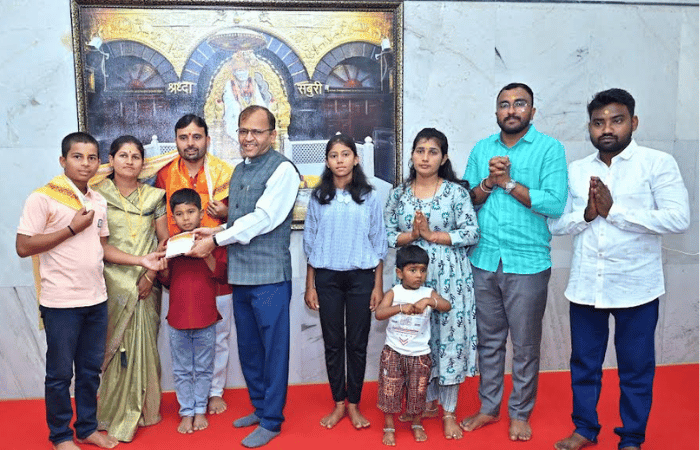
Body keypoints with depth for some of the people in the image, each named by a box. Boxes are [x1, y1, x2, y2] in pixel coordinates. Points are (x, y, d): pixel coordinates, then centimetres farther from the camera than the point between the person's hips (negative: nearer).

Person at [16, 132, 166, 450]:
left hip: (96, 300, 6)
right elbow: (23, 247, -15)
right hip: (61, 303, -6)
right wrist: (72, 228, -17)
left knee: (91, 369, 16)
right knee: (60, 373, 8)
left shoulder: (98, 201, 9)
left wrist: (141, 260, 4)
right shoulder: (43, 198, -11)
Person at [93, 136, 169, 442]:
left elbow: (164, 239, 4)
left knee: (144, 345, 7)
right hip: (112, 283, -1)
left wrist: (151, 275, -5)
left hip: (146, 283, 2)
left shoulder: (154, 196, 6)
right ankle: (116, 416, 15)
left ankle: (144, 410, 23)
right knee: (116, 346, 1)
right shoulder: (98, 195, 2)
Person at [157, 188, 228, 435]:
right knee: (182, 370, 11)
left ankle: (200, 410, 25)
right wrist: (163, 263, -9)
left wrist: (207, 256, -21)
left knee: (203, 368, 10)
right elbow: (166, 281, 10)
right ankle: (186, 412, 23)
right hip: (178, 317, 2)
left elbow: (222, 275, -7)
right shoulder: (170, 243, 5)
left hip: (205, 317, -2)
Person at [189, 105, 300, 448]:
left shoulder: (282, 169, -10)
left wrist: (215, 240, -12)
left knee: (273, 348, 4)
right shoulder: (239, 170, 16)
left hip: (269, 275, -8)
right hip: (240, 275, 8)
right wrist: (218, 232, 0)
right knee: (247, 347, 17)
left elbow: (262, 219, -17)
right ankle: (259, 407, 34)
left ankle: (271, 420, 17)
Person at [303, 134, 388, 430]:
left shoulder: (369, 197, 2)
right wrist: (310, 286, 4)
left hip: (361, 277, -1)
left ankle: (354, 405, 20)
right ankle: (338, 404, 21)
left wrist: (378, 286, 0)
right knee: (333, 343, 7)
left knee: (357, 343, 5)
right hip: (327, 277, 1)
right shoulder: (318, 198, 5)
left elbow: (379, 243, 4)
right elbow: (310, 242, 7)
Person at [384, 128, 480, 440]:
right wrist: (411, 235, -13)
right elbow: (387, 235, 4)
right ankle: (428, 403, 28)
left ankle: (449, 413, 15)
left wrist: (432, 235, -14)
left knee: (450, 337, 1)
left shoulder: (456, 191, -3)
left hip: (450, 276, -3)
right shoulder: (398, 194, 5)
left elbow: (472, 233, -9)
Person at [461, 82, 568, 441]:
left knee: (525, 344, 8)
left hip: (527, 263, -3)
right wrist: (488, 182, -12)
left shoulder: (549, 149, -4)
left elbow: (555, 204, -15)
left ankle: (520, 413, 26)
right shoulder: (481, 149, 9)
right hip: (484, 261, 4)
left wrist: (508, 182, -14)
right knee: (489, 339, 14)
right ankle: (488, 407, 30)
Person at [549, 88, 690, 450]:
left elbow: (678, 218, -16)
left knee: (636, 367, 11)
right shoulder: (575, 170, 6)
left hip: (635, 287, -3)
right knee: (584, 362, 15)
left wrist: (613, 210, -18)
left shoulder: (657, 163, -5)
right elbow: (556, 223, 4)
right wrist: (587, 214, -15)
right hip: (585, 285, 4)